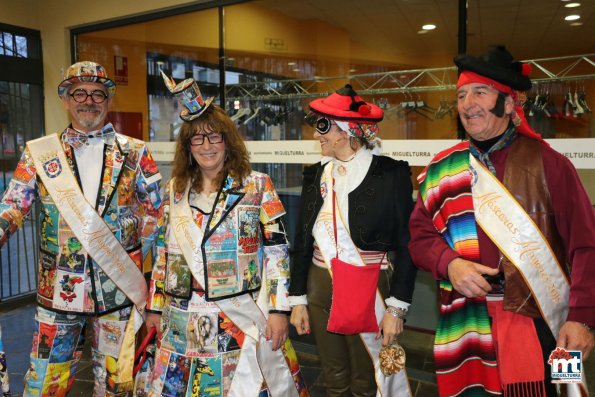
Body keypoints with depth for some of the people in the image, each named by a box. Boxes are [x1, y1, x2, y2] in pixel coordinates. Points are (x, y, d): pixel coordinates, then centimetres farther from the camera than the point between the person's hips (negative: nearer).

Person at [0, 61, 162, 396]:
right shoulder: (40, 153, 4)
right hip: (59, 288, 1)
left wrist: (137, 257, 0)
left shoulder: (134, 152, 3)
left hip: (119, 285, 0)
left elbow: (156, 210, 5)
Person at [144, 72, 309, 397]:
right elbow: (163, 254, 13)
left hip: (243, 318, -3)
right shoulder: (174, 190, 8)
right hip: (182, 320, 4)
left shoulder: (258, 186, -4)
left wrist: (279, 309, -10)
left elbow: (277, 252, -6)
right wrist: (155, 307, 13)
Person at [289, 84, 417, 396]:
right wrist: (298, 299, 8)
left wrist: (397, 308, -11)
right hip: (320, 289, 5)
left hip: (368, 290, -4)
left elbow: (406, 245, -9)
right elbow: (302, 240, 8)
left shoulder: (390, 173, -10)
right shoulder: (316, 174, 4)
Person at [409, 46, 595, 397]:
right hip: (463, 325, 3)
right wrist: (449, 263, -11)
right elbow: (420, 235, 8)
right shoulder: (442, 169, 6)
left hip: (533, 324, -2)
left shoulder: (546, 162, -2)